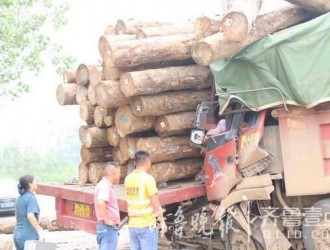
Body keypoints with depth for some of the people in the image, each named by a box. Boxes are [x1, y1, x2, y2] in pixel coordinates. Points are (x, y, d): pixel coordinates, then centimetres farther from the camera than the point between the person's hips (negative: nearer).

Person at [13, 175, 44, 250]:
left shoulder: (20, 198, 12)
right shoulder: (31, 198, -14)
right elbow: (30, 216, -26)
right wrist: (40, 231, -21)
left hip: (18, 235, 8)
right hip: (29, 237, -8)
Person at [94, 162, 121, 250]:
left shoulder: (104, 185, 16)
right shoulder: (105, 186, -16)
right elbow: (100, 203, -32)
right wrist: (107, 220, -23)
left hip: (109, 227, 10)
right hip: (108, 228, -10)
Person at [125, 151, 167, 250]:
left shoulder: (128, 179, 6)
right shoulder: (148, 178, -13)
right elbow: (155, 204, -13)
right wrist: (162, 221, -7)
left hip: (132, 225, 6)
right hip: (147, 226, -6)